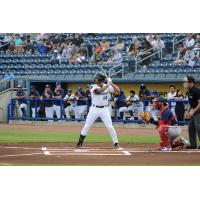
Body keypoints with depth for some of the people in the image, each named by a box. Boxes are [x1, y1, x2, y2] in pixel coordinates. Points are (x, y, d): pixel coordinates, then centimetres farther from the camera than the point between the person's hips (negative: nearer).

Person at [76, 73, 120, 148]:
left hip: (104, 109, 0)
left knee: (110, 126, -6)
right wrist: (108, 84, -25)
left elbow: (117, 92, -7)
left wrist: (112, 84, -18)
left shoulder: (108, 87, -1)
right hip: (94, 109, 0)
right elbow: (100, 90, -26)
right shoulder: (92, 87, -8)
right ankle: (80, 142, 9)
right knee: (86, 126, -1)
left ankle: (116, 143, 5)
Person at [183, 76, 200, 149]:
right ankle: (193, 144, 17)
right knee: (191, 128, 11)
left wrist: (193, 111, -20)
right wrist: (187, 111, 11)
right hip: (193, 112, 10)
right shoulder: (189, 91, 11)